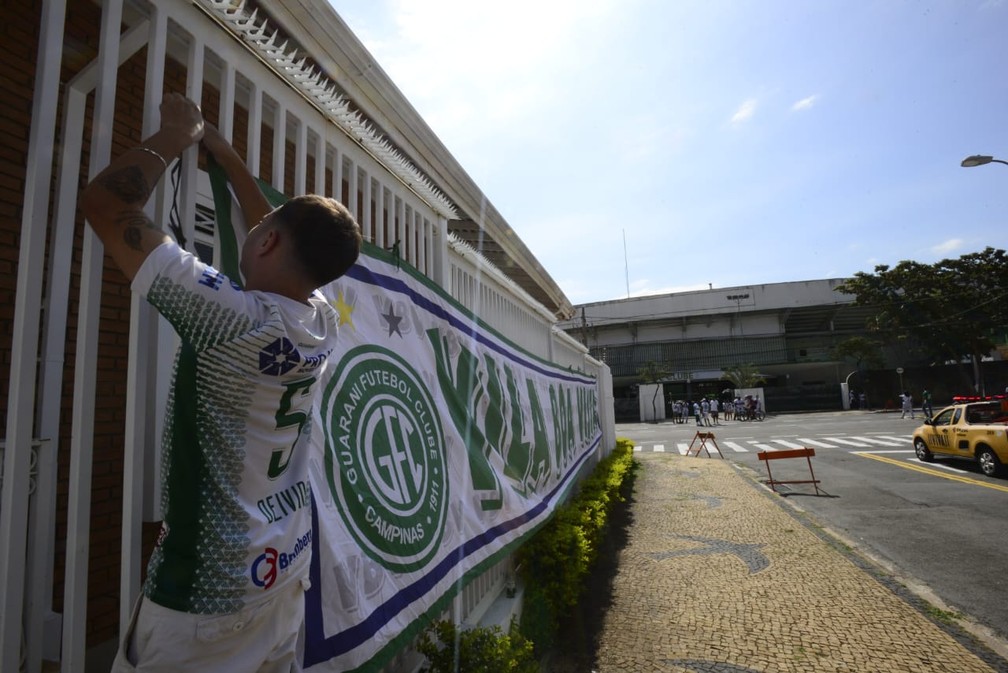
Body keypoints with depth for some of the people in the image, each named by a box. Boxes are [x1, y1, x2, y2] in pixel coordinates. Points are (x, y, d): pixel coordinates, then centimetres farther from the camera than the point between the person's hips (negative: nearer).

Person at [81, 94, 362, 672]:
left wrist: (178, 133, -1)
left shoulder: (232, 315, -24)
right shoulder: (324, 322, -5)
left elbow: (105, 202, -17)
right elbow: (298, 244, 13)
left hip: (209, 587, -6)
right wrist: (220, 148, 20)